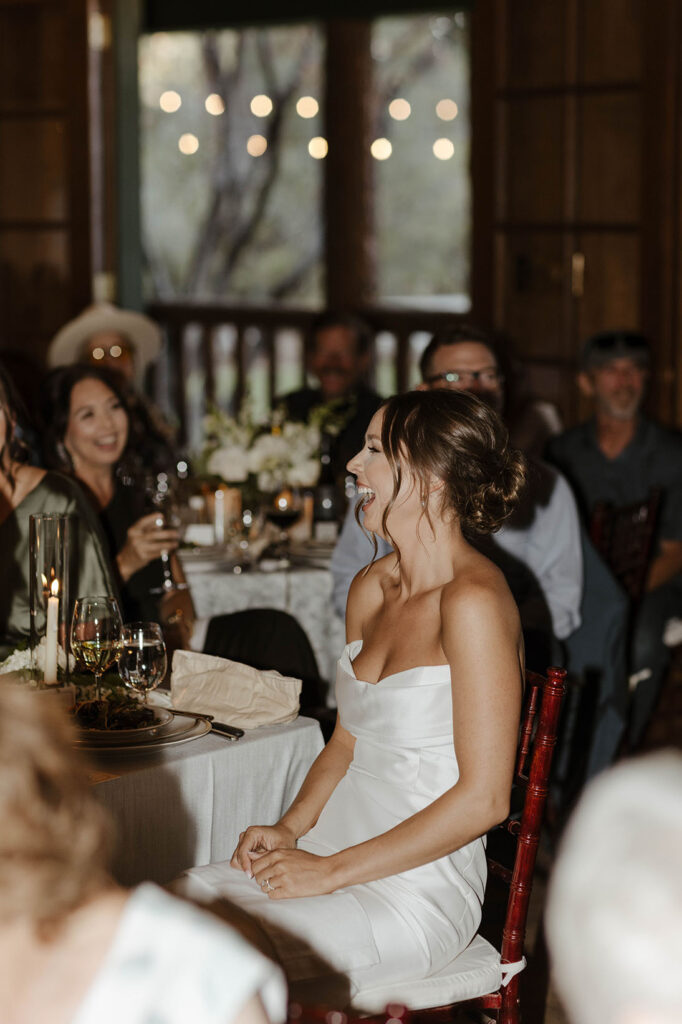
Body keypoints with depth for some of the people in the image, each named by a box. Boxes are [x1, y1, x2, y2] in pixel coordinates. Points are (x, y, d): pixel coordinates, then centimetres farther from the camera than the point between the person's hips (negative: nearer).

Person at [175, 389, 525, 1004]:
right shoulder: (371, 589, 9)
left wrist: (333, 870, -15)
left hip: (418, 889, -8)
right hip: (335, 849, 8)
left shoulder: (473, 602, -17)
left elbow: (483, 798, -19)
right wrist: (291, 828, 2)